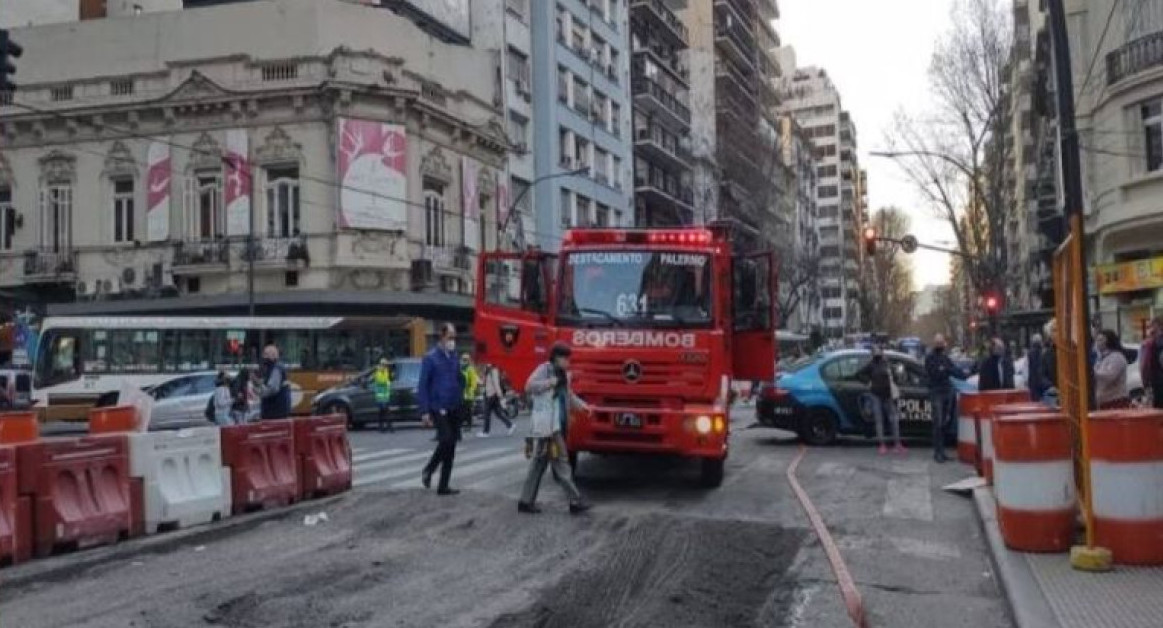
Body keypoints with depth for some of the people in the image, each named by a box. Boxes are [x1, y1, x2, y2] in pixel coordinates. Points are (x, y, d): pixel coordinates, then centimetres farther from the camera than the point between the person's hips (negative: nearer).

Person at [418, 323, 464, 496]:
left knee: (451, 448, 6)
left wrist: (461, 402, 9)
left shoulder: (454, 357, 10)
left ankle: (443, 486, 14)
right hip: (438, 408, -6)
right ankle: (428, 471, 6)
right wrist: (424, 411, -13)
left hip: (454, 409, 6)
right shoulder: (431, 358, -6)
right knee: (446, 441, -18)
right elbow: (422, 386, -7)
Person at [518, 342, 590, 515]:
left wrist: (582, 405, 13)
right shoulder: (544, 369, -9)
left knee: (539, 464, 11)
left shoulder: (563, 375, 17)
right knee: (560, 461, -6)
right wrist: (553, 381, -22)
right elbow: (529, 386, -22)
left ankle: (526, 501, 17)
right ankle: (575, 501, -3)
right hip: (546, 426, -9)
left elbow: (569, 395, 26)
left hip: (558, 426, 9)